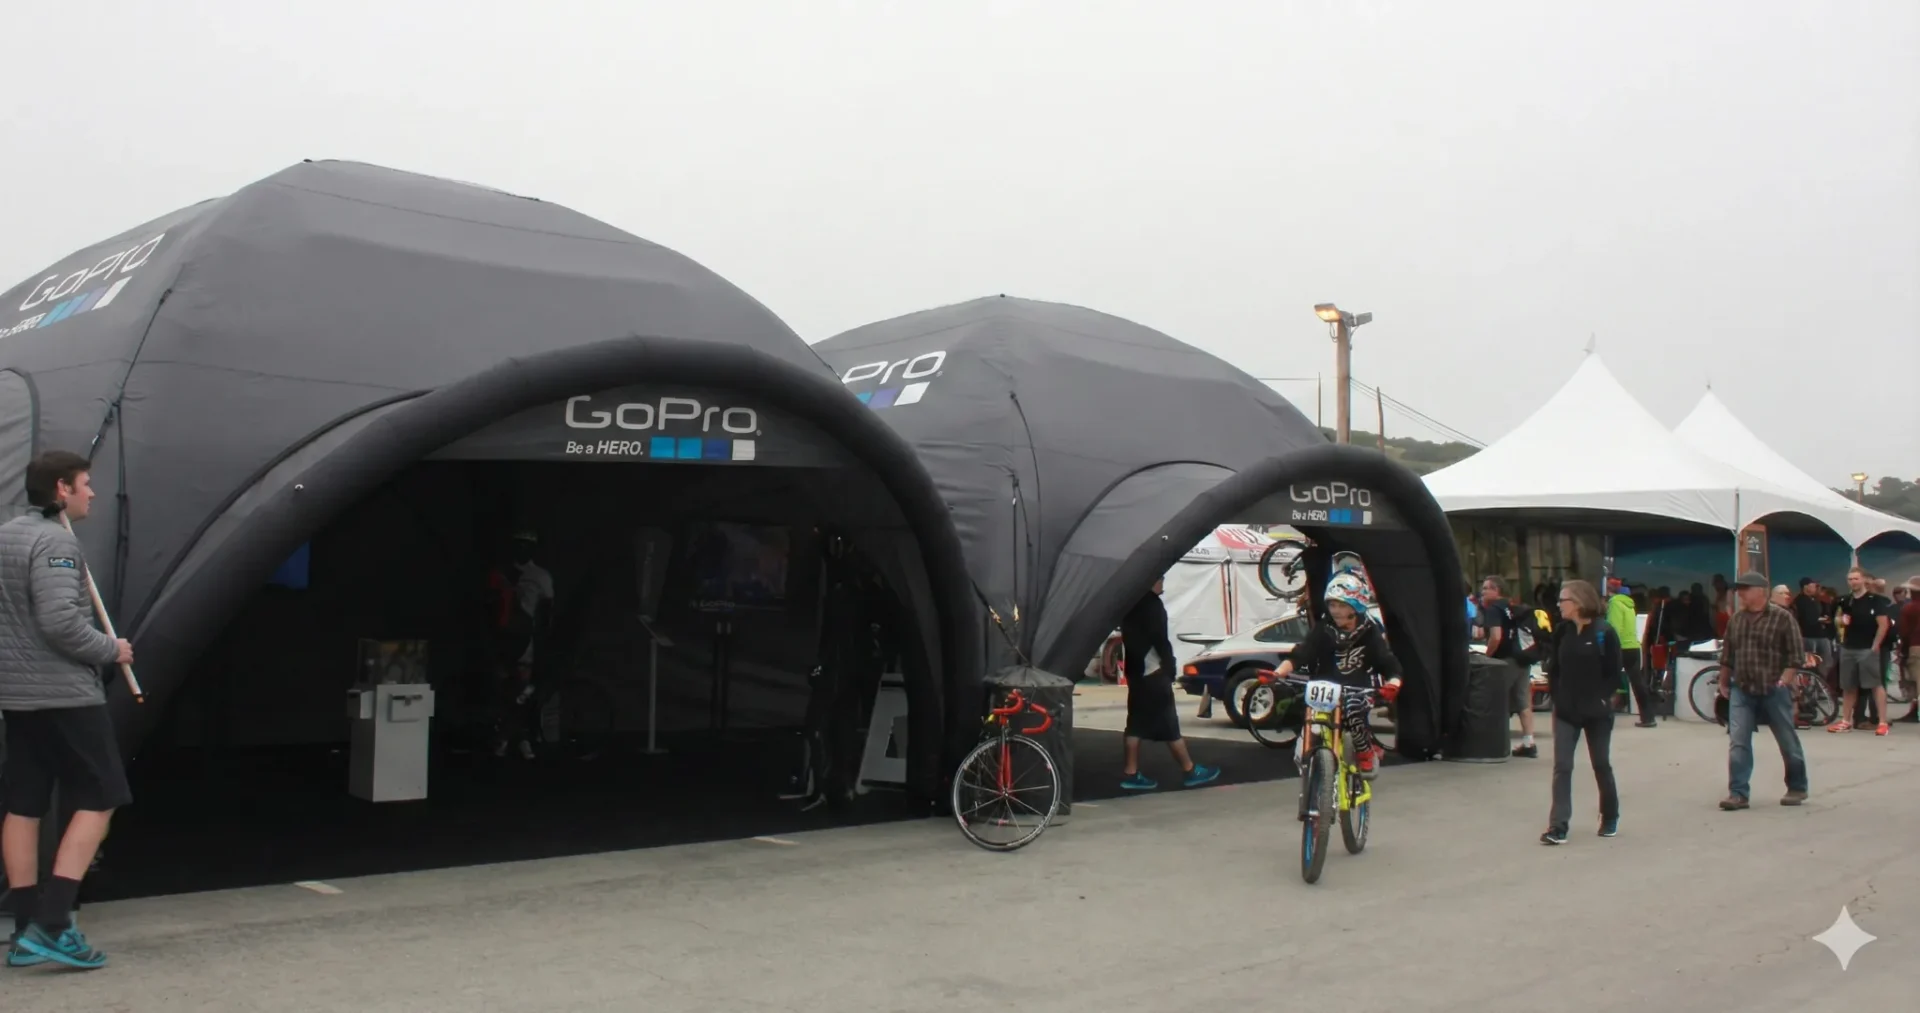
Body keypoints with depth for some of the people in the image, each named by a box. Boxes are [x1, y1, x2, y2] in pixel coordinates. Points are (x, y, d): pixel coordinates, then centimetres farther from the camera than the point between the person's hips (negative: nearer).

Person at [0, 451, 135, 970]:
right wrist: (110, 650, -9)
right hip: (65, 693, -9)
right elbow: (61, 621, -22)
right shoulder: (54, 541, -15)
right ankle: (51, 924, -8)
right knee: (98, 800, -2)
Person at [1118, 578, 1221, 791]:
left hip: (1136, 671, 9)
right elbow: (1160, 639, -17)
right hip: (1153, 673, -9)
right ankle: (1191, 771, 5)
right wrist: (1169, 668, -10)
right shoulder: (1151, 604, -13)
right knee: (1168, 725, -3)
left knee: (1137, 724, 8)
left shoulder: (1130, 603, 14)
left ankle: (1131, 773, 6)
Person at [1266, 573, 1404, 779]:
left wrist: (1392, 685, -36)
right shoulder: (1322, 630, -4)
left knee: (1352, 708, -36)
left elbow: (1391, 667, -13)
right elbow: (1297, 655, -16)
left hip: (1360, 692, -1)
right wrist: (1278, 673, -36)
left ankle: (1367, 753, -10)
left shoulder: (1370, 633, -5)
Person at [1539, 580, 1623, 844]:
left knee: (1601, 765, 13)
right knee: (1561, 767, -5)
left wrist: (1602, 698, -12)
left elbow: (1615, 672, -8)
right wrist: (1556, 698, 1)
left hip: (1597, 712, -3)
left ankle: (1610, 818, 32)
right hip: (1566, 711, 3)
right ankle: (1558, 827, -8)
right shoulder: (1561, 630, 3)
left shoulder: (1604, 632, -11)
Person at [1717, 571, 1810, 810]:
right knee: (1738, 742, -5)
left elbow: (1795, 654, -8)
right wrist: (1724, 683, 17)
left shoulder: (1782, 617, -7)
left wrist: (1784, 681, -15)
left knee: (1788, 741, 10)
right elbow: (1727, 654, 16)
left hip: (1774, 690, -4)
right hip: (1741, 690, 4)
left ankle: (1797, 788, 26)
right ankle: (1738, 793, -4)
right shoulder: (1736, 619, 8)